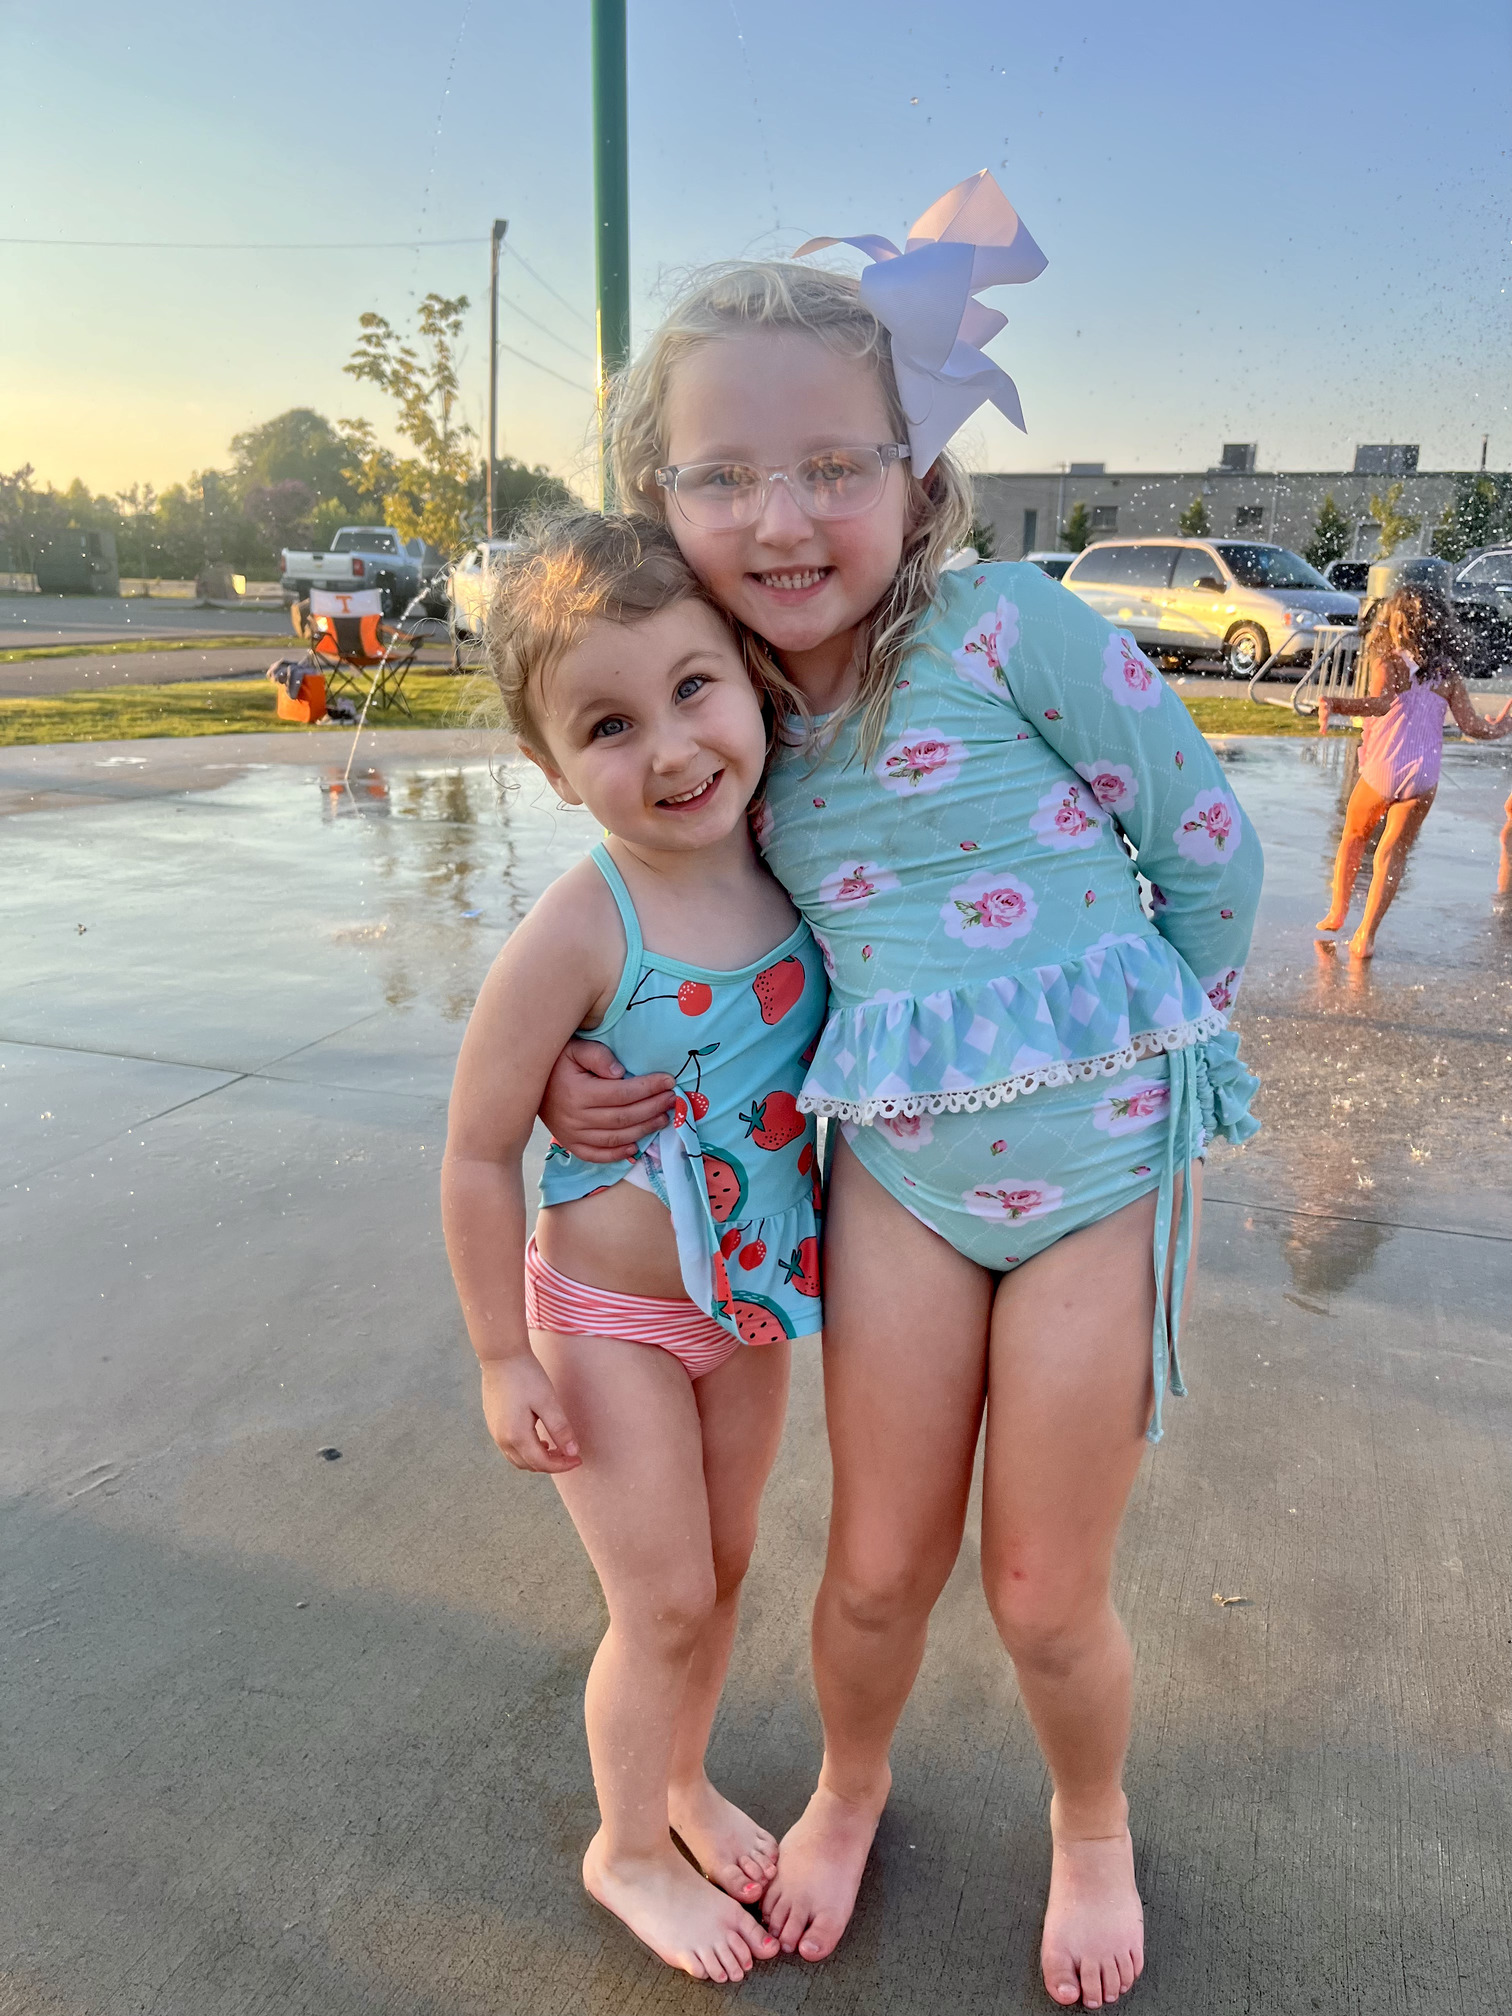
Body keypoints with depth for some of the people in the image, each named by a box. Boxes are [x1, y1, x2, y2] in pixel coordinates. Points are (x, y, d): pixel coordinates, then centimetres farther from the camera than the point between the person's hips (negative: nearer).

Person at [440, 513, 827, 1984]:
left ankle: (681, 1782, 50)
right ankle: (627, 1849, 39)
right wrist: (504, 1361, -12)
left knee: (721, 1570, 22)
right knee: (665, 1602, 9)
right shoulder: (577, 932, -28)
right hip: (609, 1318, -5)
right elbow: (477, 1154, -19)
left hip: (748, 1302, 5)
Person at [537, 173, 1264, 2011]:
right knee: (878, 1570, 13)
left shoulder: (1012, 633, -14)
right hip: (895, 1169, 3)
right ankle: (850, 1789, 49)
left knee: (1044, 1596, 11)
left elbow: (1211, 848, -4)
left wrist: (1144, 1061, 5)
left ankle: (1092, 1825, 47)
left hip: (1105, 1161, -3)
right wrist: (569, 1068, -4)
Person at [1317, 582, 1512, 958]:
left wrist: (1332, 703, -46)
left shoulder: (1388, 662, -11)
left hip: (1381, 770, -2)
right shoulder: (1448, 675, 0)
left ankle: (1337, 911, 28)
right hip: (1423, 776, 2)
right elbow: (1472, 727, -2)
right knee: (1393, 853, 9)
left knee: (1353, 836, 23)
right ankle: (1365, 937, 5)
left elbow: (1380, 703, -31)